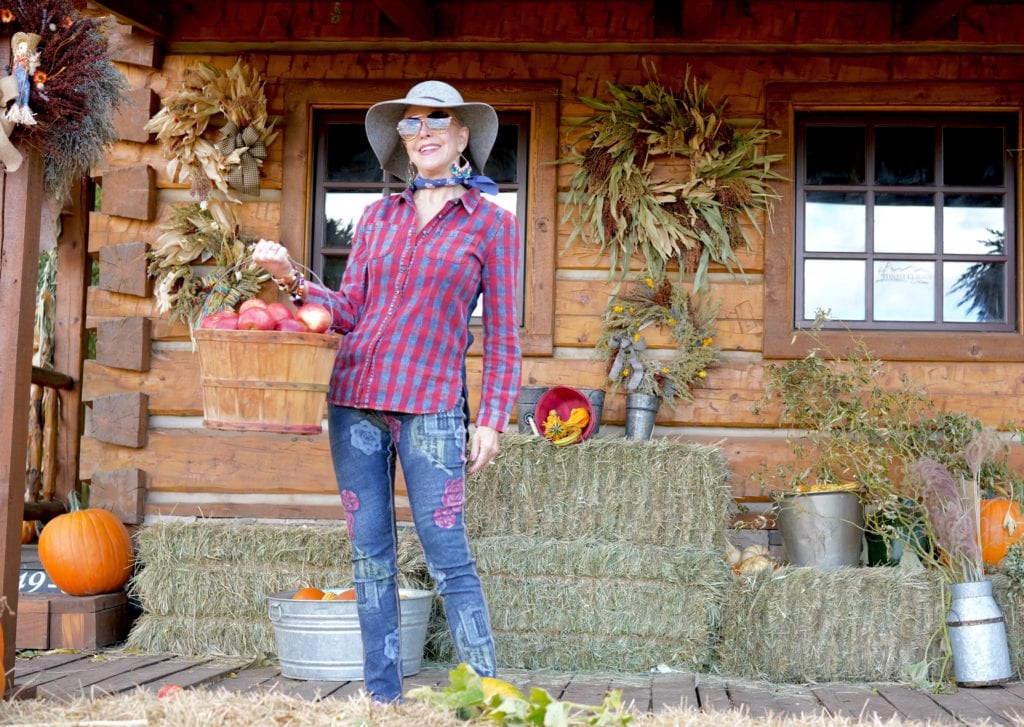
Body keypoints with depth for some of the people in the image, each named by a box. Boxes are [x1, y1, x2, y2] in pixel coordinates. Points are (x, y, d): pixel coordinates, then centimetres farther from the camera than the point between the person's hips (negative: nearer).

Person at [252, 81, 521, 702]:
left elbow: (503, 334, 3)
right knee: (370, 555, 6)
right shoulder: (378, 217, 14)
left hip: (431, 406, -4)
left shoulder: (492, 223, 4)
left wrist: (492, 419, -4)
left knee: (447, 556, -7)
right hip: (356, 399, 4)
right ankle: (383, 697, 15)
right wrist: (291, 278, -4)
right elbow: (349, 311, 12)